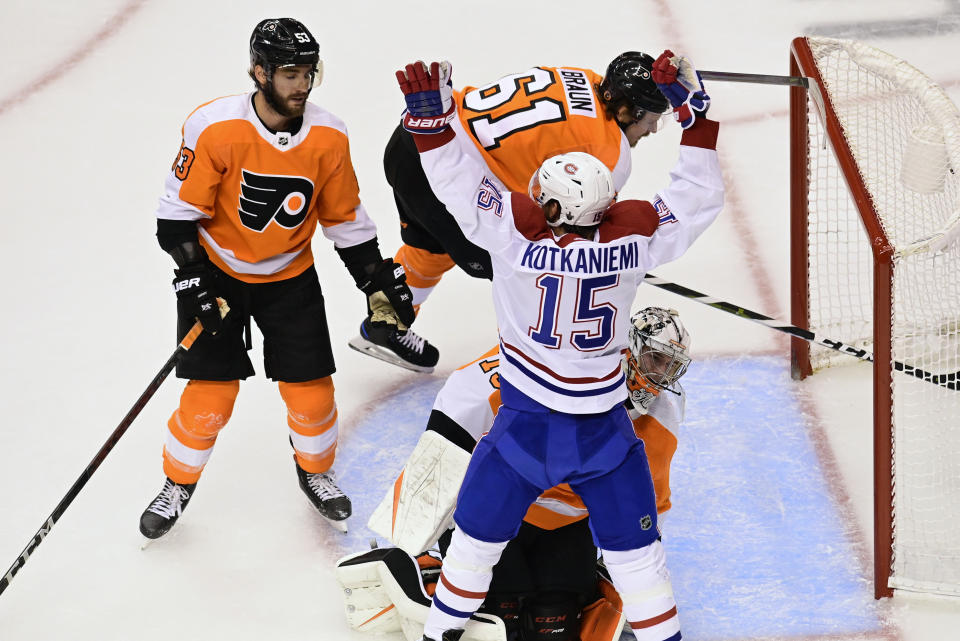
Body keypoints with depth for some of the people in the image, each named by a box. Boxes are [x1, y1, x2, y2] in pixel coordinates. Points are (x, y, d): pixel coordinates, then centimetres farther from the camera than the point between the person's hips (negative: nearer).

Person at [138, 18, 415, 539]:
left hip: (291, 277, 3)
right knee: (210, 395, -5)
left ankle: (315, 472, 31)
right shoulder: (215, 128, -24)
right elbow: (179, 211, -16)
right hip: (216, 273, -3)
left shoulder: (328, 138, -13)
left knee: (311, 392, 2)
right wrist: (193, 282, -21)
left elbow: (345, 219, 1)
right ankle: (178, 485, 20)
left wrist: (378, 281, 0)